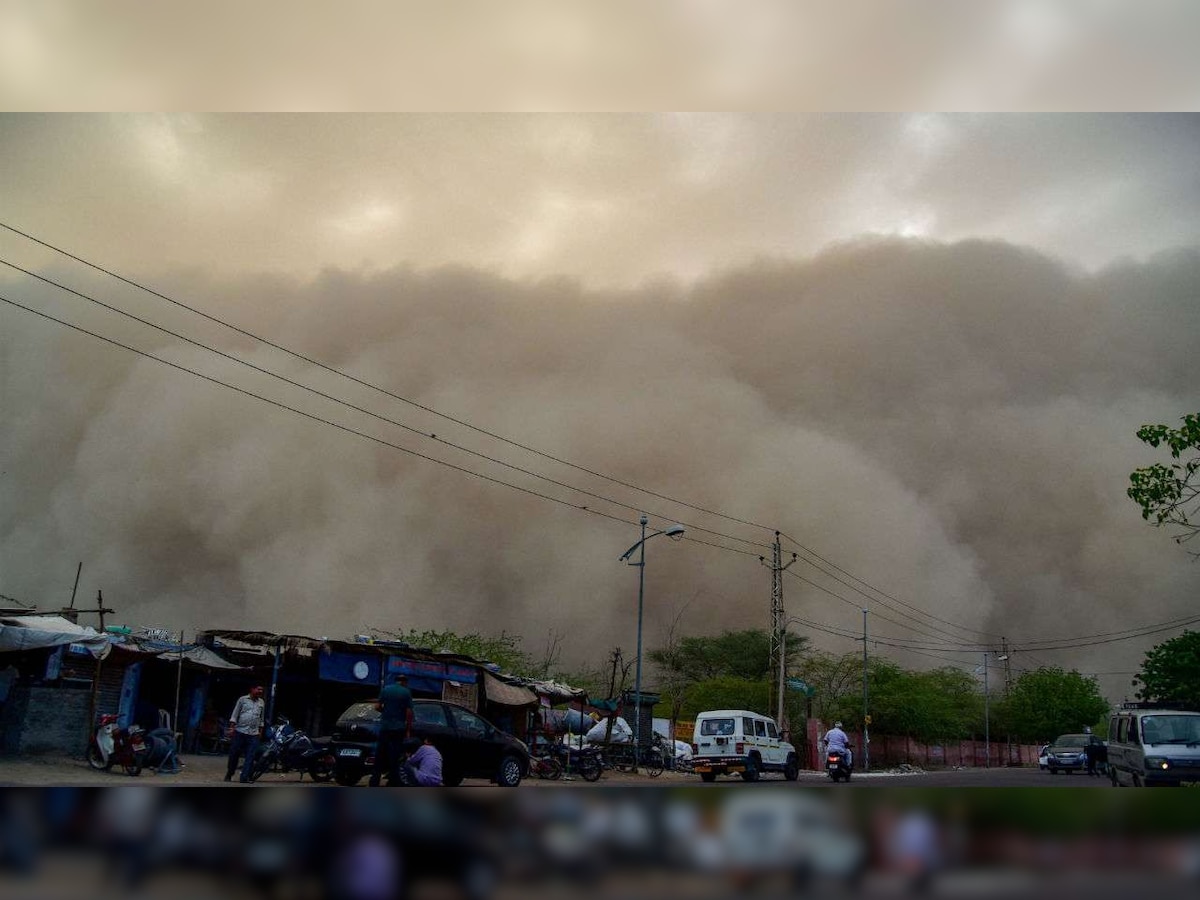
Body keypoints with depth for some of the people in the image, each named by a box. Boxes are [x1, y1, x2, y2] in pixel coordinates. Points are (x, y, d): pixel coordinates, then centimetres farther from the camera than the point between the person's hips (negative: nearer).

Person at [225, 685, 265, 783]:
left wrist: (260, 731, 14)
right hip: (240, 731, -2)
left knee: (250, 757, -6)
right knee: (234, 754, 4)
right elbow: (235, 714, 1)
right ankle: (229, 774, 21)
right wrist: (232, 728, -6)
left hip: (254, 734, 2)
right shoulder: (242, 699, 2)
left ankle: (245, 777, -5)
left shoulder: (261, 703, 12)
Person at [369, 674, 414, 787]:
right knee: (394, 757, 3)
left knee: (380, 755, 8)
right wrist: (408, 730, -2)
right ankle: (393, 781, 4)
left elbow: (377, 707, 1)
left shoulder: (386, 689, 4)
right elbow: (409, 712, -7)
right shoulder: (406, 692, -4)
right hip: (398, 728, -2)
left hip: (384, 727, 2)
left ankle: (374, 783, 7)